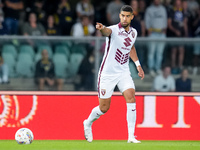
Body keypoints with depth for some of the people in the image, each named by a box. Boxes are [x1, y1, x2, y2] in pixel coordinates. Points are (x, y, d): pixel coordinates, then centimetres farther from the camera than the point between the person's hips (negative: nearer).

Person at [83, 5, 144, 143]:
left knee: (131, 98, -18)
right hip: (108, 73, -4)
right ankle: (88, 123, 36)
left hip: (124, 72, 4)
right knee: (104, 108, 3)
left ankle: (131, 136, -17)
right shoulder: (114, 30, -16)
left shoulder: (133, 32, 5)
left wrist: (138, 65, 22)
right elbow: (107, 31, -42)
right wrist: (101, 28, -66)